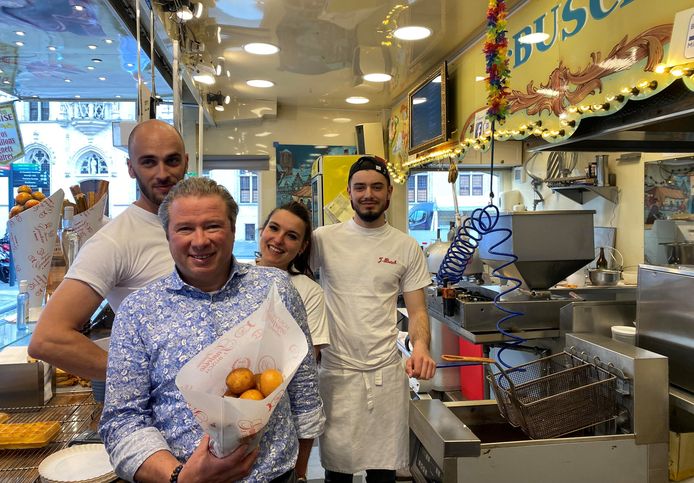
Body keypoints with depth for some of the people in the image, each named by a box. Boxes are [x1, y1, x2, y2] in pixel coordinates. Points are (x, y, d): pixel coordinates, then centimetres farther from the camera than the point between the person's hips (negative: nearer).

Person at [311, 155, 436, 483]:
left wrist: (420, 345, -16)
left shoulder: (407, 247, 3)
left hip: (387, 370, 1)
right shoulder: (324, 239, -1)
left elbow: (417, 311, 4)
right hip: (336, 370, -1)